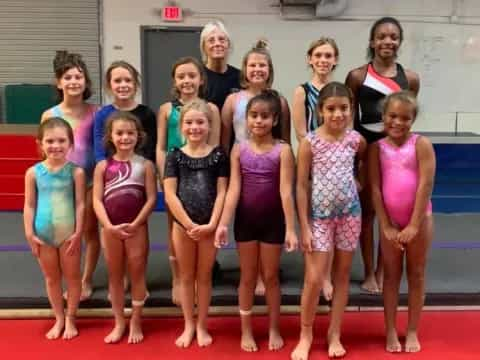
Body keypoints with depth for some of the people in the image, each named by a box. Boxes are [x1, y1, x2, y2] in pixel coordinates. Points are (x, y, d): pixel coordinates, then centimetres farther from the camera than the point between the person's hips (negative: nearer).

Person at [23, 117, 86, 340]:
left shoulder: (76, 172, -10)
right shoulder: (33, 173, -5)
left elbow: (80, 204, -8)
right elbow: (29, 205, -1)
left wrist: (78, 232, -10)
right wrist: (29, 233, -4)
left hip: (68, 233, -2)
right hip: (43, 235, 2)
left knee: (72, 276, 11)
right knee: (51, 278, 15)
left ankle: (70, 319, 28)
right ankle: (59, 319, 31)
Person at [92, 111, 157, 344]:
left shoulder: (145, 165, -3)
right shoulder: (103, 166, 1)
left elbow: (151, 198, -8)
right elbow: (97, 200, -4)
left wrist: (135, 224, -15)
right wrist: (110, 226, -16)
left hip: (137, 228, -2)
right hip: (110, 229, 2)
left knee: (137, 275, 7)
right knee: (114, 276, 13)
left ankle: (135, 323, 22)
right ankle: (119, 323, 26)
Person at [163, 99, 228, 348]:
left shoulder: (218, 155, 0)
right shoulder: (175, 156, -1)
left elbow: (221, 193, -4)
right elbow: (170, 195, -7)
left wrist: (211, 224, -13)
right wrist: (189, 224, -13)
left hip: (209, 227, 0)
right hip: (182, 225, 1)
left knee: (204, 276, 10)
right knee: (186, 276, 12)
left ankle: (201, 326, 24)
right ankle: (188, 325, 26)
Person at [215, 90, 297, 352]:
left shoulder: (283, 150, -10)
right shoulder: (239, 149, -3)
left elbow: (286, 191, -15)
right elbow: (233, 188, -7)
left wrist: (290, 228, -19)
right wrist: (223, 223, -14)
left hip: (273, 220, -2)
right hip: (245, 220, 2)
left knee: (270, 276, 11)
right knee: (247, 277, 12)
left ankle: (274, 330, 27)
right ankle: (246, 331, 26)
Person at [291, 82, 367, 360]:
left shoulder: (356, 140, -2)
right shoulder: (310, 143, -10)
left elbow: (366, 163, 22)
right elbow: (302, 186, -9)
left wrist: (358, 183, 5)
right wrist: (304, 227, -11)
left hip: (349, 214, 3)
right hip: (319, 217, -3)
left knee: (342, 274, 11)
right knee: (314, 279, -4)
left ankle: (335, 334, 24)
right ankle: (306, 334, 17)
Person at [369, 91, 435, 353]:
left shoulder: (421, 144, -9)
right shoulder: (377, 148, -3)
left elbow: (425, 186, -13)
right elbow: (375, 188, -5)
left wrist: (414, 225, -16)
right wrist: (386, 226, -9)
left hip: (419, 219, -1)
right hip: (390, 221, 2)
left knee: (416, 275, 10)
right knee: (391, 275, 11)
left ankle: (412, 331, 23)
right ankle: (390, 331, 21)